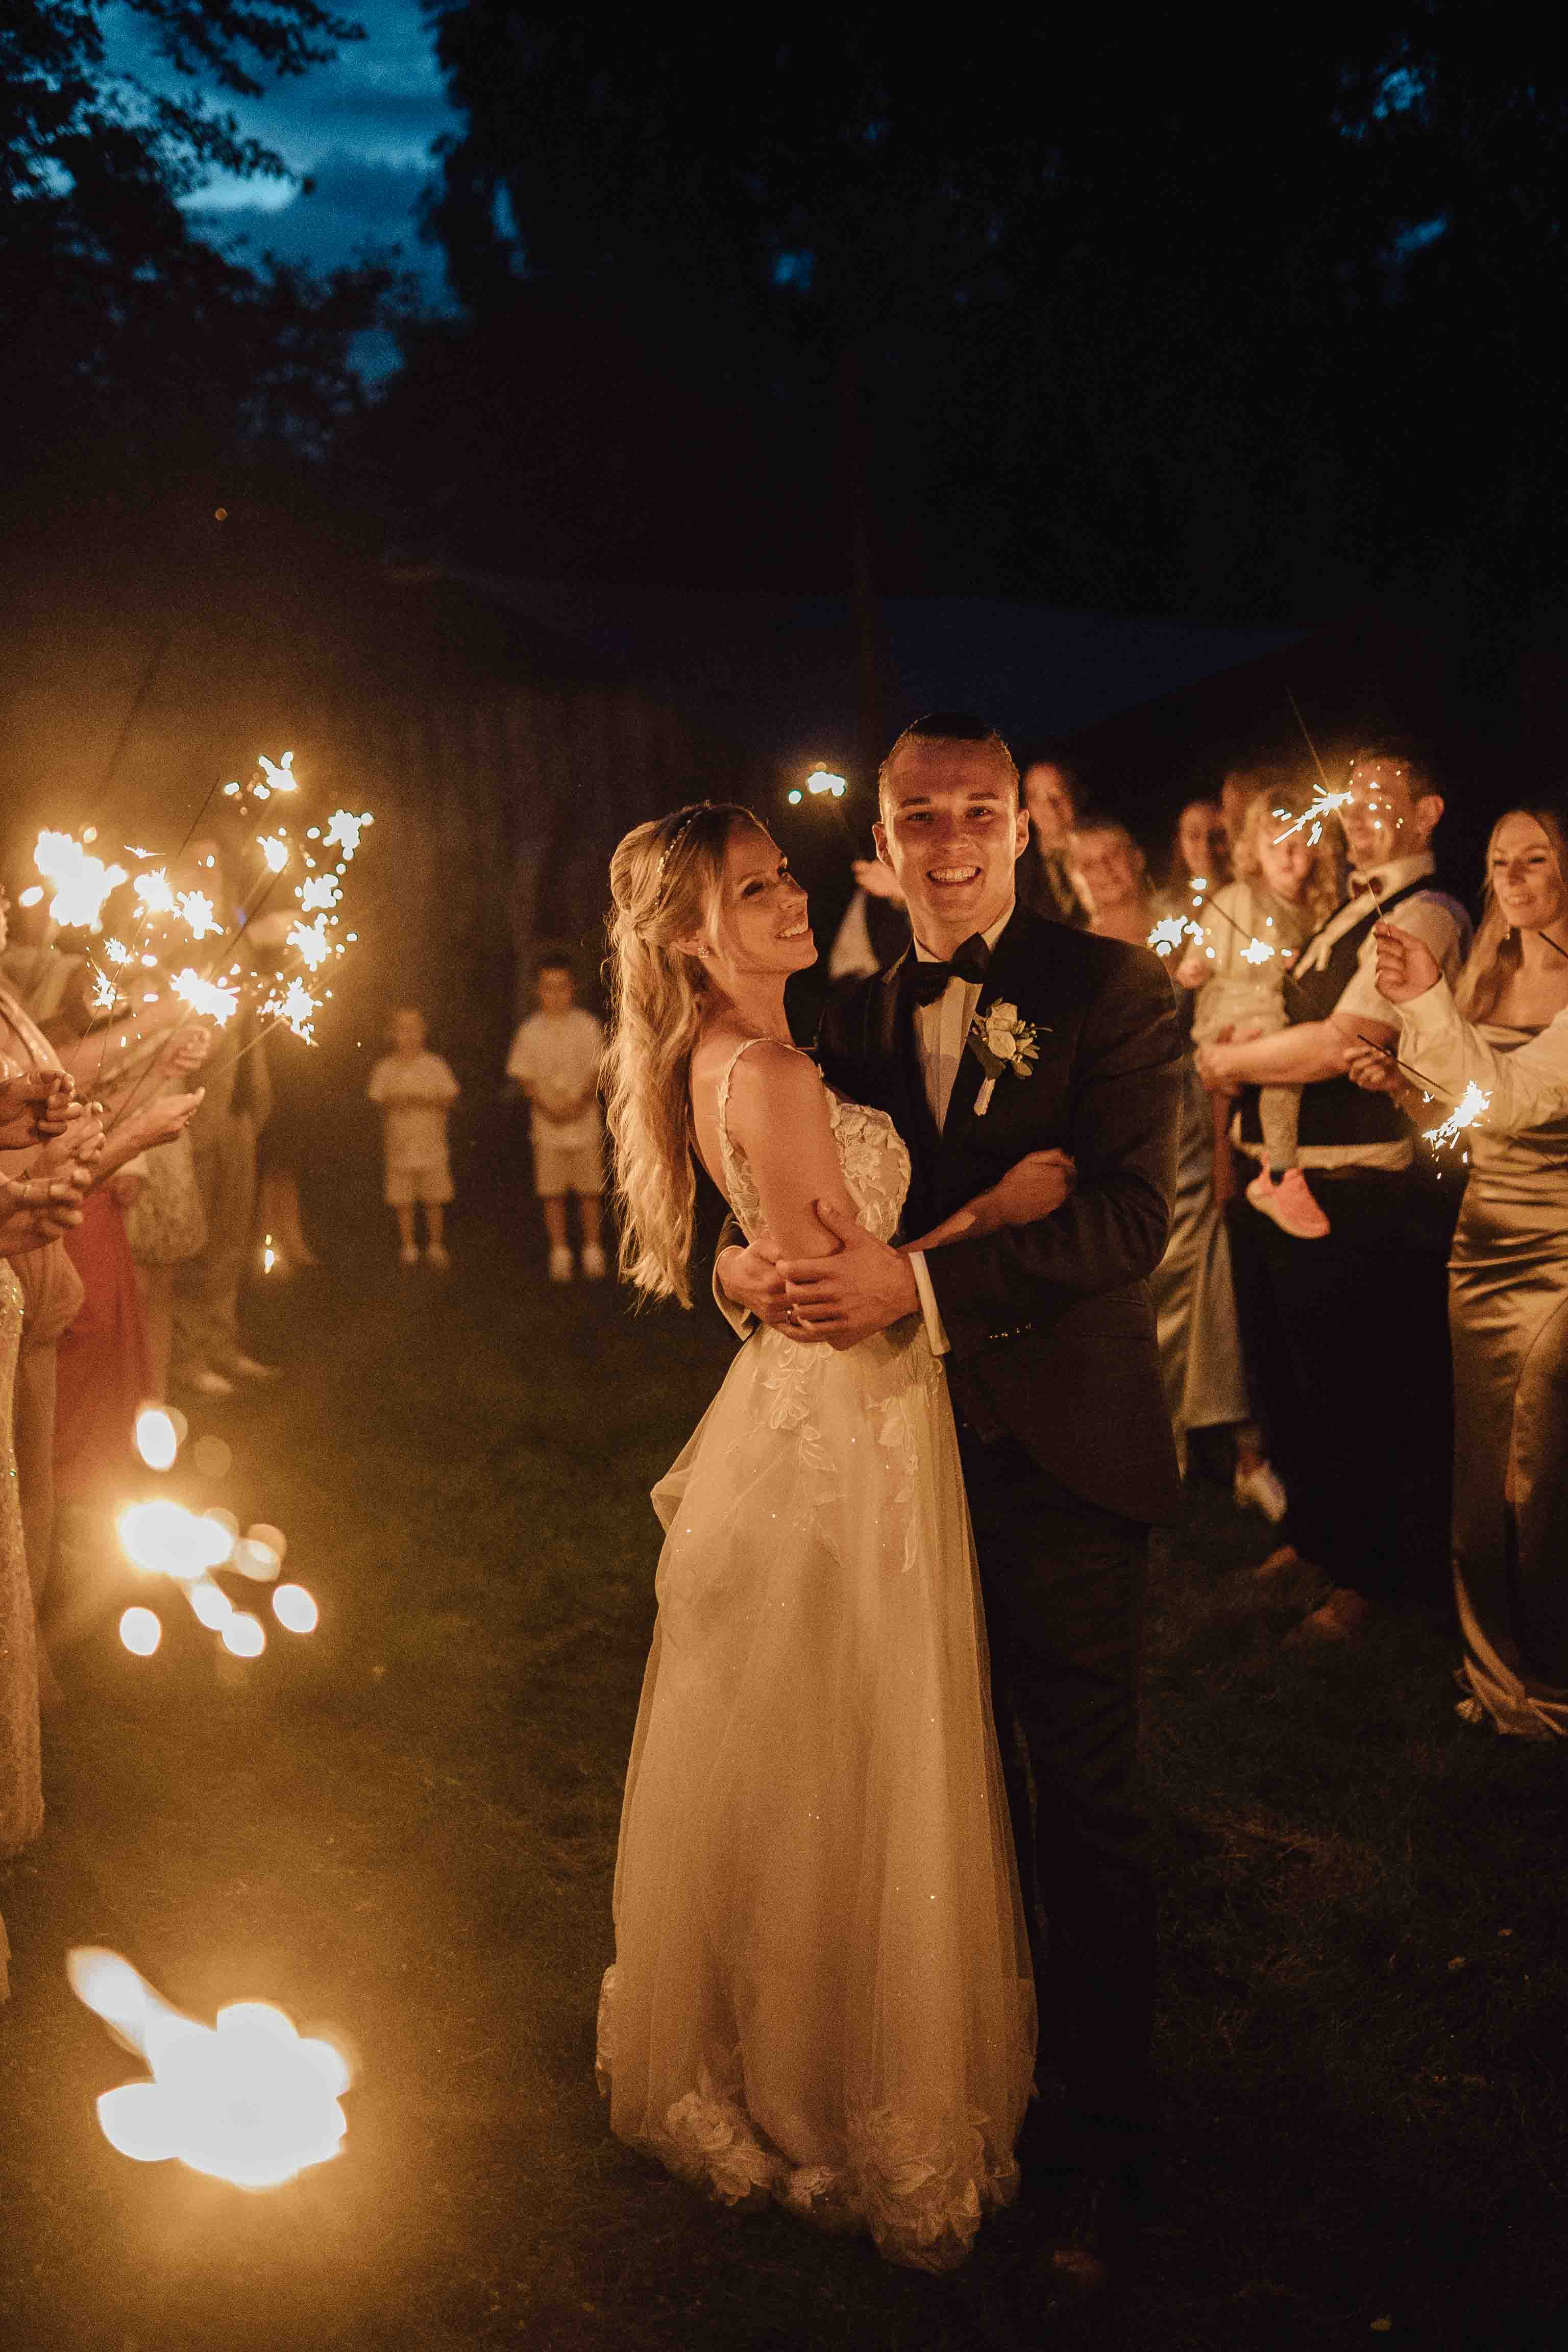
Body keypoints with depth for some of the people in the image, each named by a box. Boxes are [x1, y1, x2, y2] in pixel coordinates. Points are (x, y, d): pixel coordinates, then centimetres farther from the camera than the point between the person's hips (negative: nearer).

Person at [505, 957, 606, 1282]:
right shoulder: (530, 1031, 1)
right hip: (548, 1124, 0)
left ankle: (593, 1254, 12)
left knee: (589, 1191, 2)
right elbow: (525, 1077, 2)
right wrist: (548, 1108, -15)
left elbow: (597, 1071, -1)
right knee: (552, 1193, 3)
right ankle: (560, 1255, 13)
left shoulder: (587, 1026, 0)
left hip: (584, 1120, 0)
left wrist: (581, 1102, -18)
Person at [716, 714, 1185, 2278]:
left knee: (1085, 1804, 6)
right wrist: (744, 1262, -16)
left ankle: (1100, 2131, 22)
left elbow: (1130, 1214, -18)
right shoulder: (856, 1016, 8)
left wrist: (919, 1284, -27)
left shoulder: (1108, 991, -7)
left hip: (1060, 1461, -5)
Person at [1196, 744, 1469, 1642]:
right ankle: (1319, 1533, 42)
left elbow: (1341, 1044, -25)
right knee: (1282, 1377, 21)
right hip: (1280, 1184, 9)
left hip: (1356, 1202, -9)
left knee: (1347, 1396, 4)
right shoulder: (1352, 914, 15)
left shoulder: (1424, 918, -16)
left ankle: (1372, 1576, 23)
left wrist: (1227, 1061, -11)